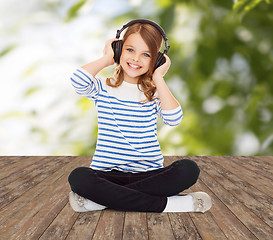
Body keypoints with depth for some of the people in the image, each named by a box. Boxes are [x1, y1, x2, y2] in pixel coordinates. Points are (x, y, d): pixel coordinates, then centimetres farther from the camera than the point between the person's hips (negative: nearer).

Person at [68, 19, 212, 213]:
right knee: (78, 177, -33)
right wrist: (106, 59, -3)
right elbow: (78, 81, -18)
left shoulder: (154, 92, 9)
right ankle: (163, 204, -29)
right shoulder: (103, 88, 6)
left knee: (189, 169, -26)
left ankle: (103, 198, -25)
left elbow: (174, 118, -11)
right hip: (108, 173, -2)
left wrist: (158, 78, -5)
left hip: (149, 173, 2)